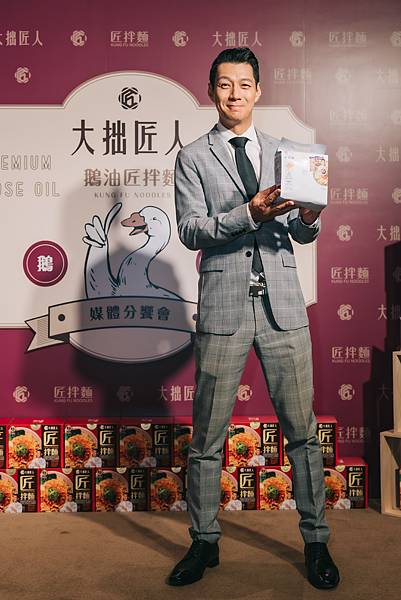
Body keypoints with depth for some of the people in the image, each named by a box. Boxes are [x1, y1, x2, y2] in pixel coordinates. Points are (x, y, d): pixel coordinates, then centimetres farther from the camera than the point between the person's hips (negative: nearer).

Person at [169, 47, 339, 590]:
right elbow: (190, 231, -5)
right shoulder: (192, 157, 7)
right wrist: (249, 213, -19)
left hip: (283, 305, 2)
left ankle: (316, 541, 23)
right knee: (207, 436, 6)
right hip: (223, 307, -2)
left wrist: (309, 217, -11)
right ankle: (204, 542, 24)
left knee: (302, 428, 6)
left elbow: (303, 234, 13)